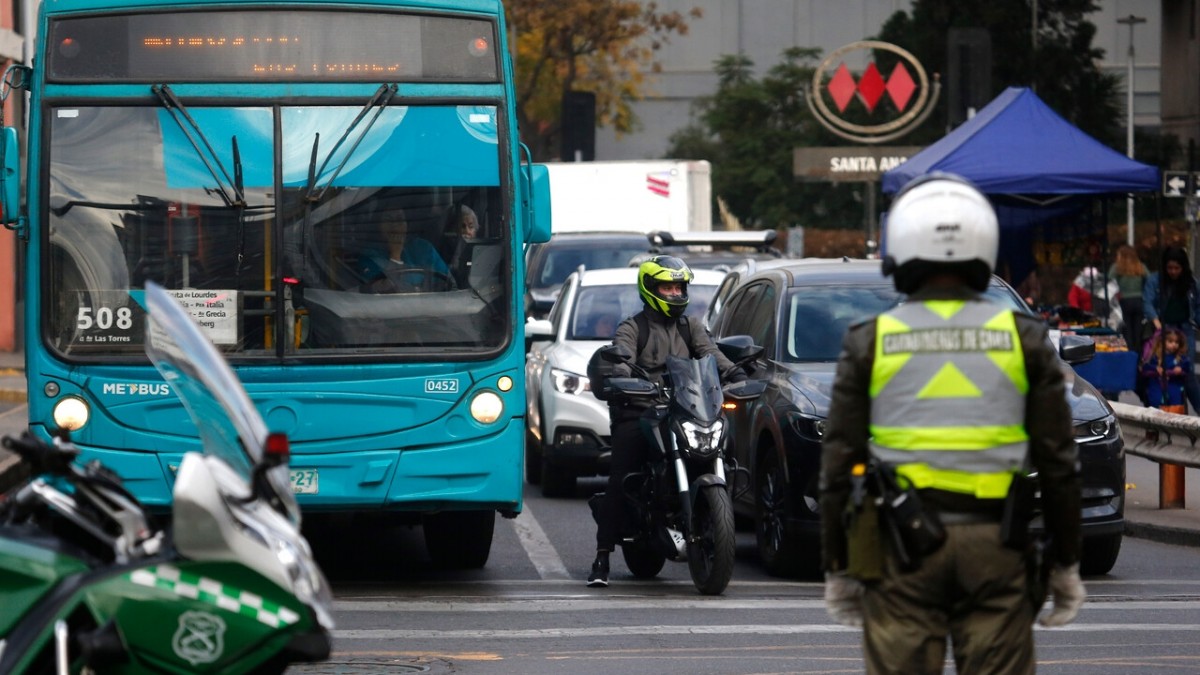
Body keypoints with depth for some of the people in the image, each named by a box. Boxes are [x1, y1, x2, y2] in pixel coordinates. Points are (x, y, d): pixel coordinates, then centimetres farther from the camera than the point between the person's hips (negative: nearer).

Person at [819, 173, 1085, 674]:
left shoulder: (869, 343, 1)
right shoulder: (1024, 339, 3)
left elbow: (839, 466, 1)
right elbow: (1058, 463, 3)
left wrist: (837, 568, 9)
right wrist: (1066, 563, 11)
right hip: (995, 541, 1)